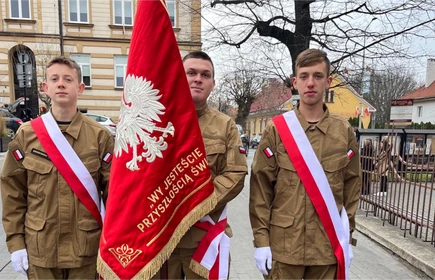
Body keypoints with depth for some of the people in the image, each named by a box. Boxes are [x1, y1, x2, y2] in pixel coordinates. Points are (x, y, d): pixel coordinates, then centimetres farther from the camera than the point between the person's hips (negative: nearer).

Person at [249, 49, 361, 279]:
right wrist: (261, 239, -7)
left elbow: (352, 186, 6)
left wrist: (347, 238, 6)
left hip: (328, 245, 2)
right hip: (283, 243, -2)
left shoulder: (345, 132, 1)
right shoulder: (275, 129, -6)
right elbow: (260, 187, -6)